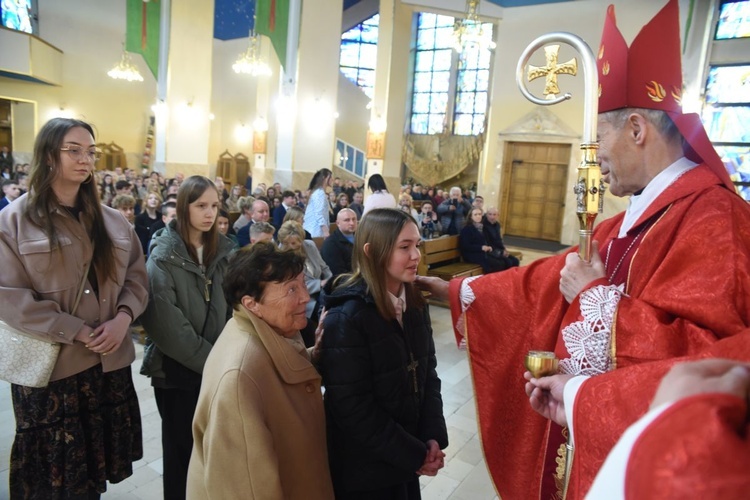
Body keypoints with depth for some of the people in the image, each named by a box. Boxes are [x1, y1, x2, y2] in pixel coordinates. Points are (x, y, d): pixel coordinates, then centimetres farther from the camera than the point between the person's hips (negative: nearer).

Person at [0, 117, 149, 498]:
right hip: (51, 365, -3)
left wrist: (123, 317, -12)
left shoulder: (112, 220, 7)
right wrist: (77, 332, -17)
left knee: (93, 469, 16)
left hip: (109, 362, 4)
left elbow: (137, 276, 7)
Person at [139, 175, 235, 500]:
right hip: (177, 368, -4)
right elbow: (167, 323, -18)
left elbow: (229, 307, 6)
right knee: (182, 445, 10)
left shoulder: (221, 249, 4)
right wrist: (206, 358, -17)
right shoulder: (163, 255, -10)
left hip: (215, 365, 4)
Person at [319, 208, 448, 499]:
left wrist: (433, 437, -5)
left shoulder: (415, 304, 0)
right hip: (364, 467, -6)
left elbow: (428, 371, 6)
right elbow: (353, 407, -21)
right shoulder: (346, 317, -22)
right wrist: (415, 455, -15)